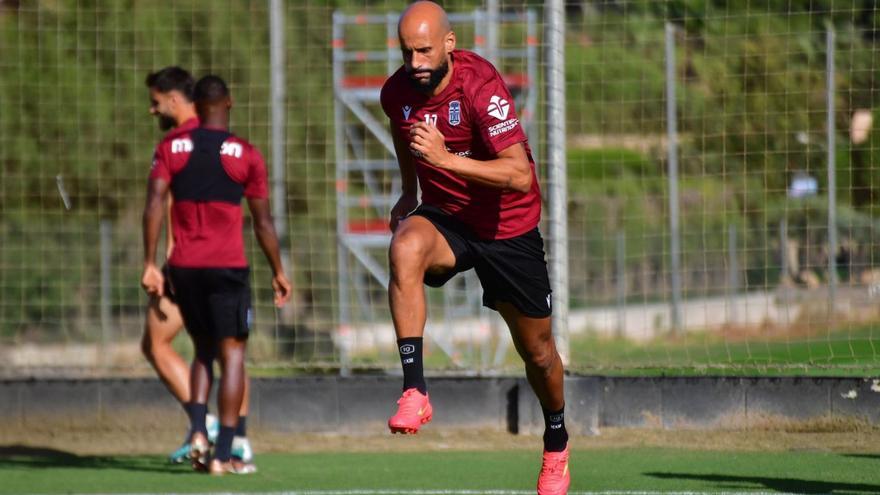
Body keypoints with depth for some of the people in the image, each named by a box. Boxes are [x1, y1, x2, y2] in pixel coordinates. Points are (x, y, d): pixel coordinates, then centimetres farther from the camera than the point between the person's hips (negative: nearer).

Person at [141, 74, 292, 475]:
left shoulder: (172, 148, 4)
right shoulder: (245, 155, -2)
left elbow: (153, 206, -5)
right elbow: (263, 222, 1)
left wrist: (150, 264, -3)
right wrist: (278, 272, 11)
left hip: (184, 268, 3)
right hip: (227, 265, -3)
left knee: (203, 350, 19)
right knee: (232, 353, 1)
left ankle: (197, 431, -1)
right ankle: (224, 455, -7)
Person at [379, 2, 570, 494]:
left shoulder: (481, 85, -26)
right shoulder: (397, 93, -8)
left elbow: (520, 176, -33)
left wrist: (445, 158, -41)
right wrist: (409, 192, 22)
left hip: (509, 228, -3)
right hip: (445, 217, 3)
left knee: (537, 351, 9)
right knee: (405, 247, -34)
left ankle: (557, 442, 39)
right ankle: (414, 392, -37)